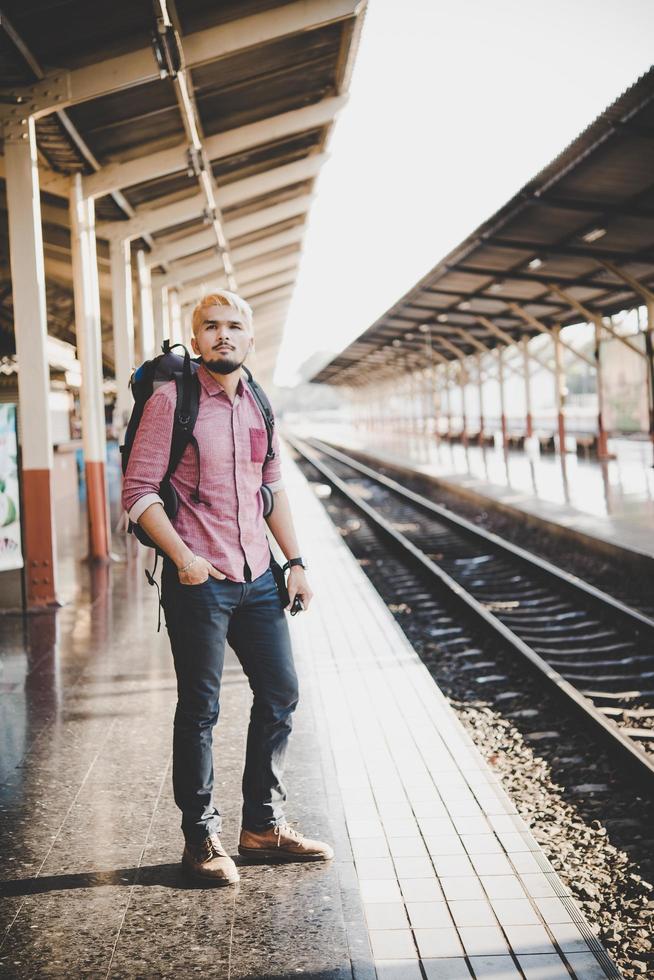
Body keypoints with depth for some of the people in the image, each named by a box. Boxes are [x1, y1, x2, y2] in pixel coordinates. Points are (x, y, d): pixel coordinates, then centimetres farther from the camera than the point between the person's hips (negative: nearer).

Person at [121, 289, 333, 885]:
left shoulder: (258, 405, 11)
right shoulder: (172, 400, -7)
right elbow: (139, 491, -10)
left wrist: (295, 561, 12)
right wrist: (182, 557, -19)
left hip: (258, 578, 6)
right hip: (198, 579, -6)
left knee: (281, 693, 10)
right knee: (201, 709, 2)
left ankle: (264, 825, 25)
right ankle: (201, 837, 17)